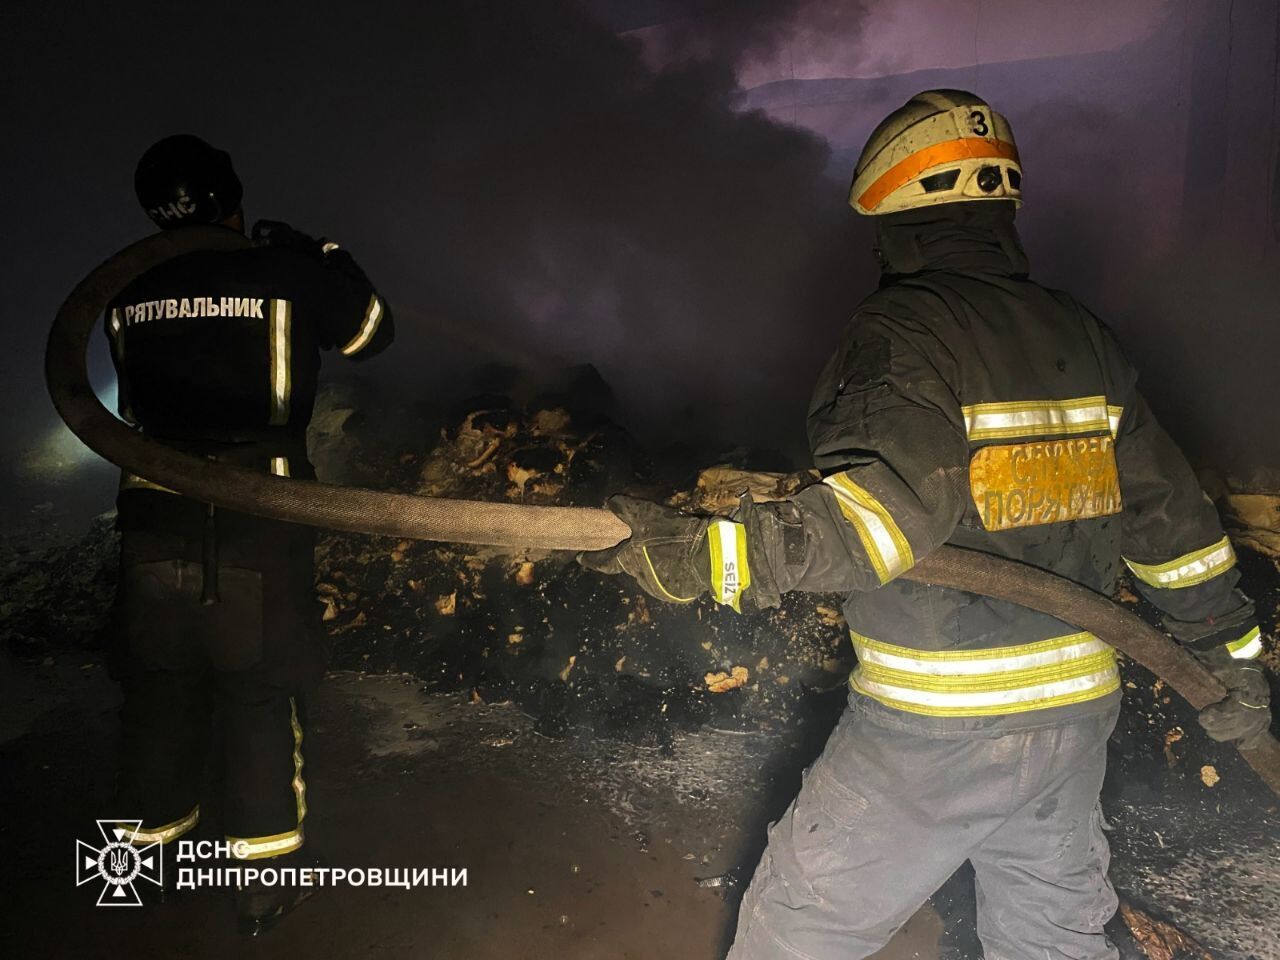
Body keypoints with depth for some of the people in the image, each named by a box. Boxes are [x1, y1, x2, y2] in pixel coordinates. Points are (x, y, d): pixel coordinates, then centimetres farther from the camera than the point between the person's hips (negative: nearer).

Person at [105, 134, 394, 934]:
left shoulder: (129, 292, 2)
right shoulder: (288, 274, -6)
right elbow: (373, 332, 9)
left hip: (155, 516, 3)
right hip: (259, 521, -2)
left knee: (160, 688, 17)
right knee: (260, 693, 8)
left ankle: (153, 851, 32)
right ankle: (265, 876, 16)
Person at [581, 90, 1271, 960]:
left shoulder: (899, 331, -14)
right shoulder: (1085, 338, 8)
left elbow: (889, 504, -31)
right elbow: (1168, 513, 13)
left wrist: (707, 556, -34)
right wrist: (1236, 652, 22)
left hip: (936, 728, -7)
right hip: (1078, 710, 7)